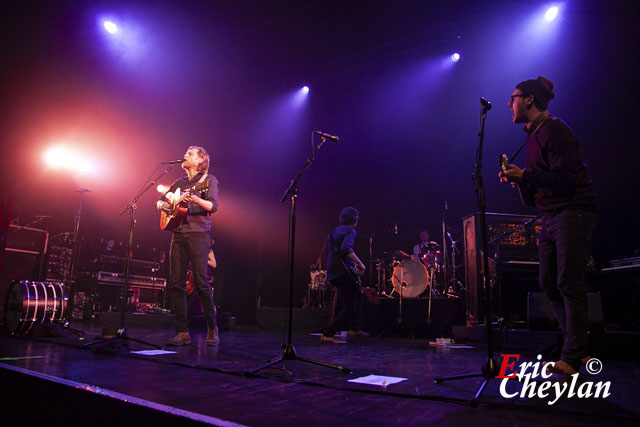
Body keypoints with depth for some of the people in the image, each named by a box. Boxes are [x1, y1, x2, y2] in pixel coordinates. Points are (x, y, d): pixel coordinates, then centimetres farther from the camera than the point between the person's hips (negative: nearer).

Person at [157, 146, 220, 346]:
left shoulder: (209, 180, 4)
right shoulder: (180, 183, 21)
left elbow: (213, 206, -9)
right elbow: (161, 200, 28)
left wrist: (195, 199, -27)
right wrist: (162, 205, 5)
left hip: (198, 234, -6)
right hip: (178, 234, 6)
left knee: (201, 282, -11)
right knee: (176, 283, 1)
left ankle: (212, 329, 2)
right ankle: (182, 332, 7)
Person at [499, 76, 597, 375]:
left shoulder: (554, 130, -10)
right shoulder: (533, 136, 19)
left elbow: (565, 178, -19)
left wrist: (525, 175, -17)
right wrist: (518, 180, 2)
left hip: (573, 213, -9)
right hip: (550, 218, 10)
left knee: (569, 284, -8)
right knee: (549, 285, 8)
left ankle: (572, 357, 0)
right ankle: (580, 349, 19)